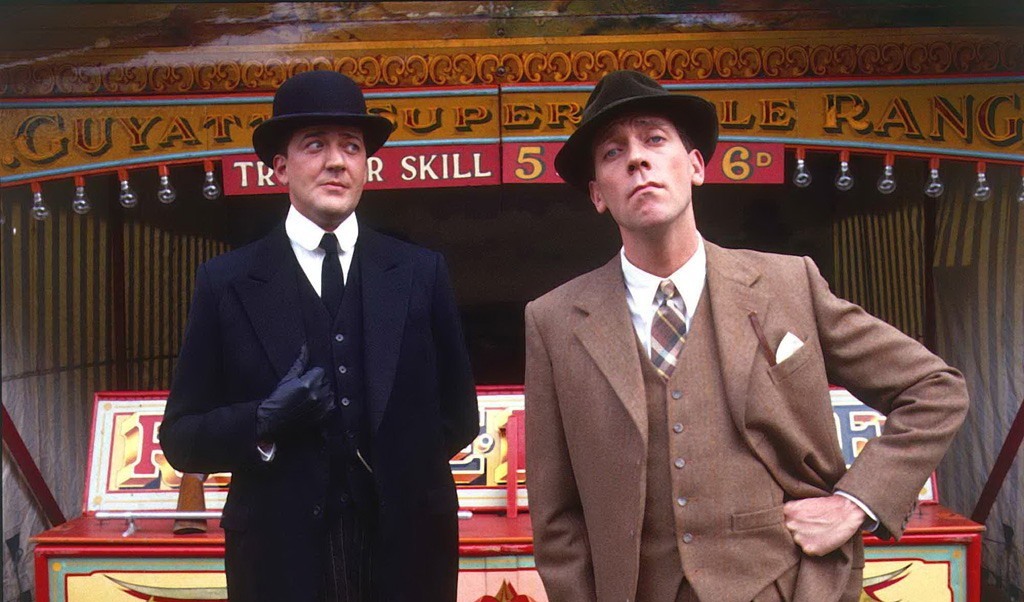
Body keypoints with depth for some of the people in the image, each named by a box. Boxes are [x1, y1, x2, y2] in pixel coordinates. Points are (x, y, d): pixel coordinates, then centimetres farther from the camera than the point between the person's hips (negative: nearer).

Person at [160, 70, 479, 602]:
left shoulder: (421, 273, 2)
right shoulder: (225, 282, -1)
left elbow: (459, 417, 8)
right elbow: (180, 438, 0)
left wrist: (405, 469, -6)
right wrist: (264, 422, -17)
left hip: (407, 555, 1)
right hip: (281, 558, -1)